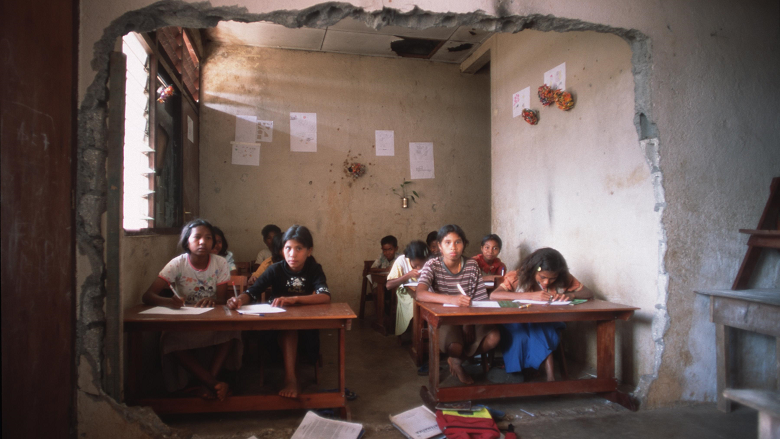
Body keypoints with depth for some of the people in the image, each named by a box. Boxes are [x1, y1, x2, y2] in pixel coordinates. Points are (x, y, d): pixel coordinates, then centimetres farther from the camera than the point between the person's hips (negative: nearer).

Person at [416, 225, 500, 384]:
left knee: (493, 337, -24)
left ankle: (456, 360, 6)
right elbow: (420, 294, -27)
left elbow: (482, 300, -2)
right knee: (455, 346, -32)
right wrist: (451, 299, -43)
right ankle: (457, 363, 11)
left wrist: (469, 323, -21)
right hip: (442, 318, -3)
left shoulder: (472, 266, 1)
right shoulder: (432, 265, -9)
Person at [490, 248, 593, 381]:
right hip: (518, 325, -1)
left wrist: (571, 295, -28)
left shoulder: (564, 279, -5)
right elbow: (493, 295, -30)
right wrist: (531, 296, -37)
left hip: (546, 325, 2)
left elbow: (589, 293, -5)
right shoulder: (518, 277, -16)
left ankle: (550, 376, -27)